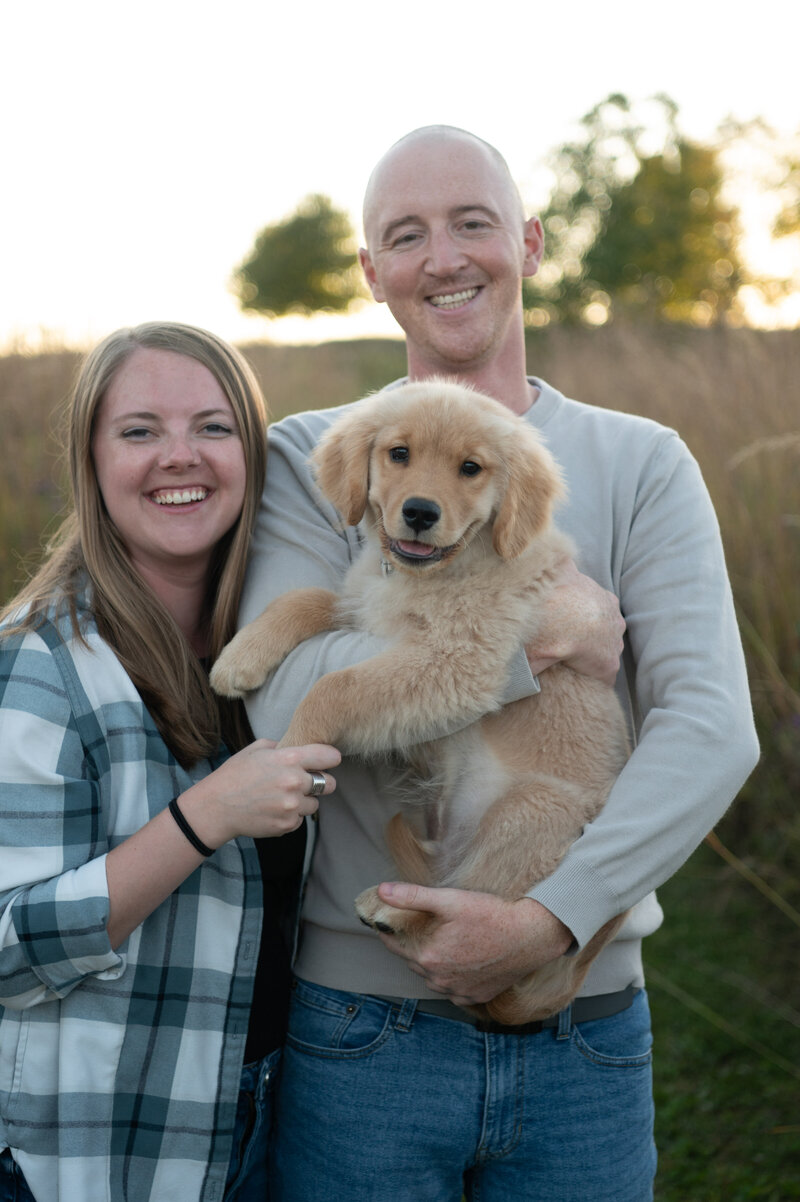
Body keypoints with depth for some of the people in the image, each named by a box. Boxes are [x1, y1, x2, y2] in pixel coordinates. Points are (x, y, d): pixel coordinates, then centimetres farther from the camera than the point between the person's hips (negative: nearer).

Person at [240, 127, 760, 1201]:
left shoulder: (644, 465, 0)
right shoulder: (311, 461, -1)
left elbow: (713, 730, -12)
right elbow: (288, 705, -17)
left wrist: (548, 921, -21)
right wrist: (543, 629, -16)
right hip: (364, 1028, -1)